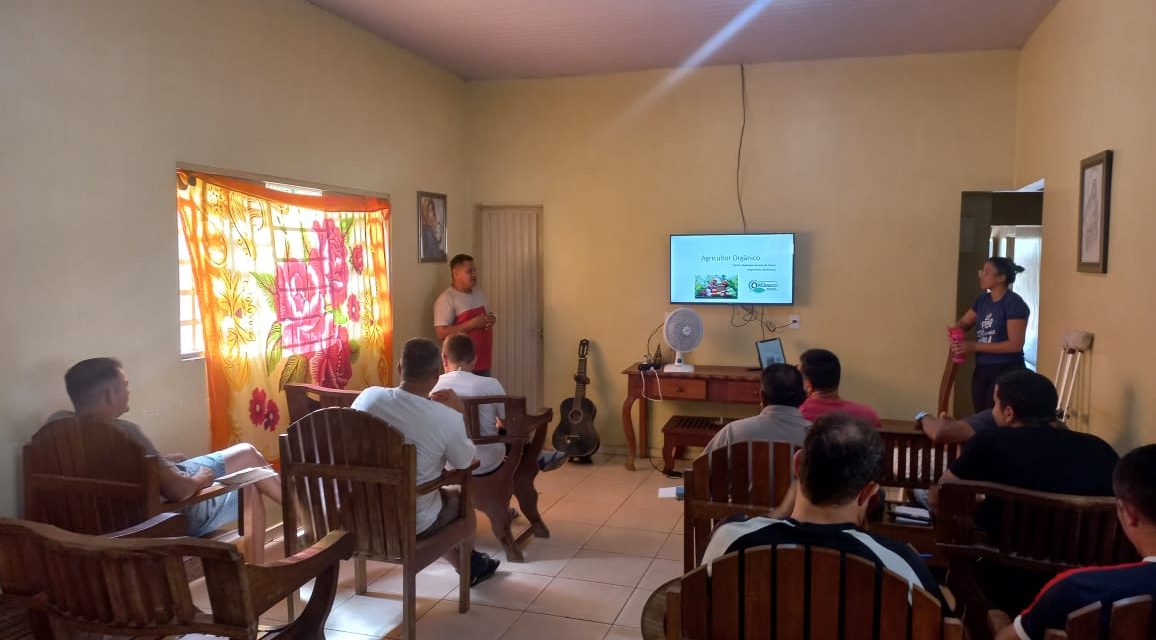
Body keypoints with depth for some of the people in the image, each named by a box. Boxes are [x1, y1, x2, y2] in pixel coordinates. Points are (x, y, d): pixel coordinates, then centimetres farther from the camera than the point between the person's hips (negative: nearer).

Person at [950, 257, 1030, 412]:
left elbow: (1015, 344, -18)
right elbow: (963, 323, 18)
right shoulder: (983, 300, 9)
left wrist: (975, 346, -19)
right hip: (981, 370, 7)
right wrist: (954, 331, -7)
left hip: (1007, 371, -7)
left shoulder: (1014, 303, -12)